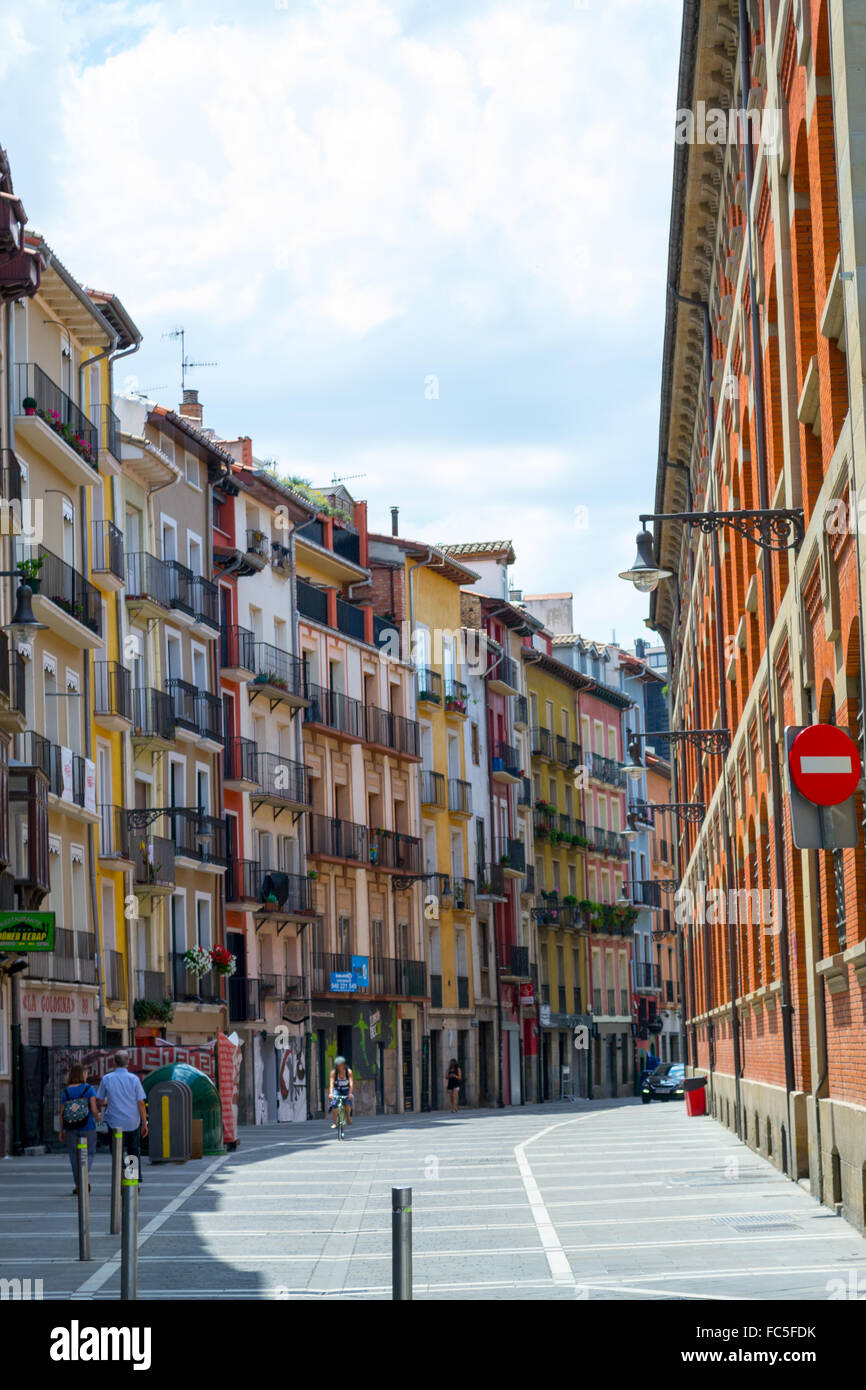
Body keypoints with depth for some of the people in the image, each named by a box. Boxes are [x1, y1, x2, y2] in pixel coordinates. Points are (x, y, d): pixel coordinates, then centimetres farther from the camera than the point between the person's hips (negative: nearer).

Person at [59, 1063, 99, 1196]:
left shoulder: (65, 1091, 0)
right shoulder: (88, 1089, -7)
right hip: (87, 1126, -2)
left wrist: (61, 1131, 7)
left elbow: (62, 1113, 0)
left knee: (74, 1155, 11)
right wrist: (96, 1117, 10)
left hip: (70, 1128, 2)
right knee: (89, 1153, 12)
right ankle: (85, 1176, -15)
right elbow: (94, 1110, -12)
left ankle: (78, 1186, 14)